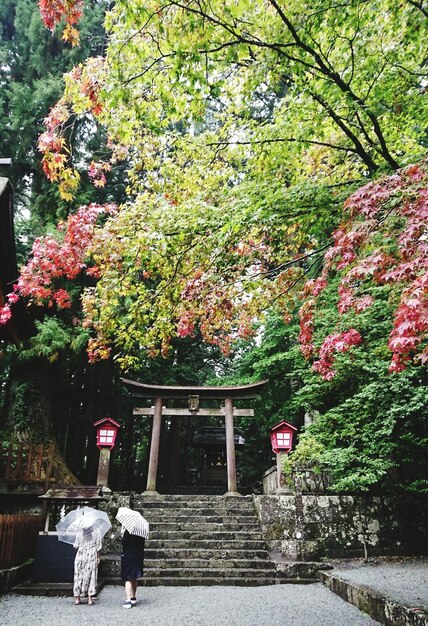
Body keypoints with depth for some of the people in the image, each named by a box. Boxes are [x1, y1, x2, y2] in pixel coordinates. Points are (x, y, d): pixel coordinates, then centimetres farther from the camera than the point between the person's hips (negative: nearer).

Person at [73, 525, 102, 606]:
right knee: (91, 577, 5)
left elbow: (76, 545, 0)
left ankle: (77, 598, 14)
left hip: (81, 556, 1)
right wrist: (98, 557, 8)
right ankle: (90, 599, 4)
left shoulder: (79, 532, -3)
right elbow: (98, 546, -1)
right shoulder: (96, 532, -3)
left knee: (79, 576, 10)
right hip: (92, 556, 0)